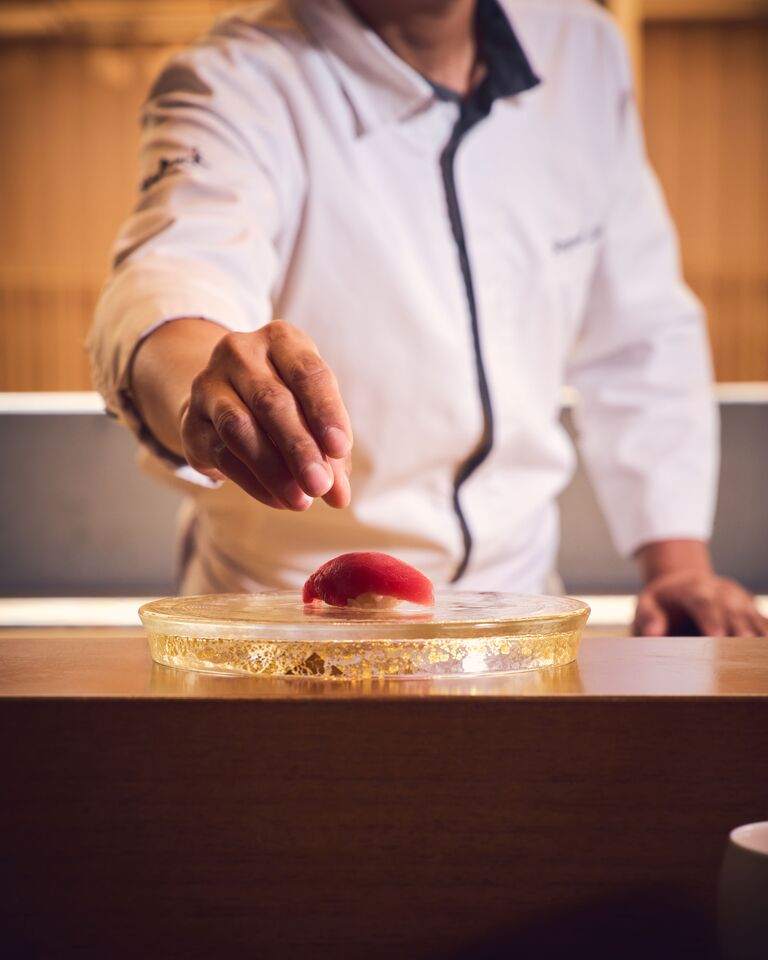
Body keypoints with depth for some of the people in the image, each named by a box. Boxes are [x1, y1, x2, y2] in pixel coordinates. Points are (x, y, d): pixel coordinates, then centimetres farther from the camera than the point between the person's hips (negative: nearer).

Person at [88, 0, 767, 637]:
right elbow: (175, 268, -35)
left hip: (517, 590, 4)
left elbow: (640, 333, 10)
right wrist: (203, 392, -58)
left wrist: (680, 558, 1)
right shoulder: (235, 83, -13)